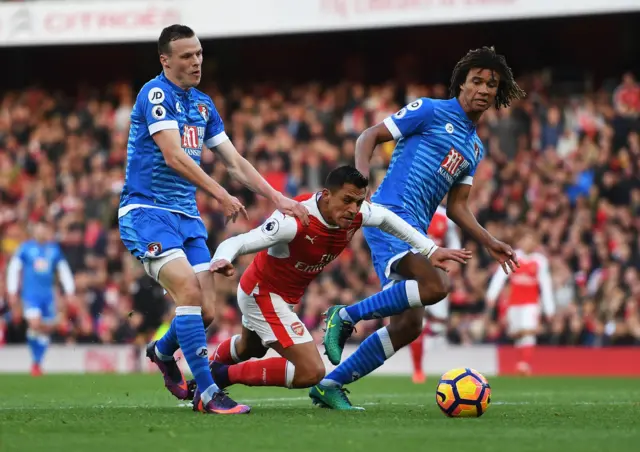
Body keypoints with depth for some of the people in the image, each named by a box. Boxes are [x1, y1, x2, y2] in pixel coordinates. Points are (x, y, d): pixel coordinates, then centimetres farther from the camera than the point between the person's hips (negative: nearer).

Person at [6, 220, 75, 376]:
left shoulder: (54, 249, 8)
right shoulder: (25, 248, 0)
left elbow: (64, 270, 15)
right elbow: (13, 269, 3)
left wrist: (70, 292, 10)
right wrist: (12, 292, -2)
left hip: (48, 294, 4)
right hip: (30, 293, -4)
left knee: (47, 329, 5)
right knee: (35, 324, -20)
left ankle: (38, 362, 20)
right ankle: (34, 361, -3)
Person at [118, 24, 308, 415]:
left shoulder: (204, 105, 13)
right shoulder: (156, 94, -11)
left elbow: (235, 162, 14)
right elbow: (174, 157, -20)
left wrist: (278, 199, 5)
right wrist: (222, 196, -24)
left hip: (186, 215, 7)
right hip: (147, 211, -7)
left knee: (206, 307, -1)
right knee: (188, 289, -23)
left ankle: (162, 351, 32)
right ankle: (208, 393, -22)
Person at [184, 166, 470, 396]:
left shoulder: (354, 214, -17)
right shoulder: (296, 220, -37)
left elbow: (386, 218, 6)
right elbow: (237, 242, -39)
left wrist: (430, 250, 3)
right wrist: (222, 260, -63)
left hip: (287, 297, 9)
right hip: (263, 294, -8)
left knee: (249, 350, 35)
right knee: (311, 372, -18)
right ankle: (224, 376, -6)